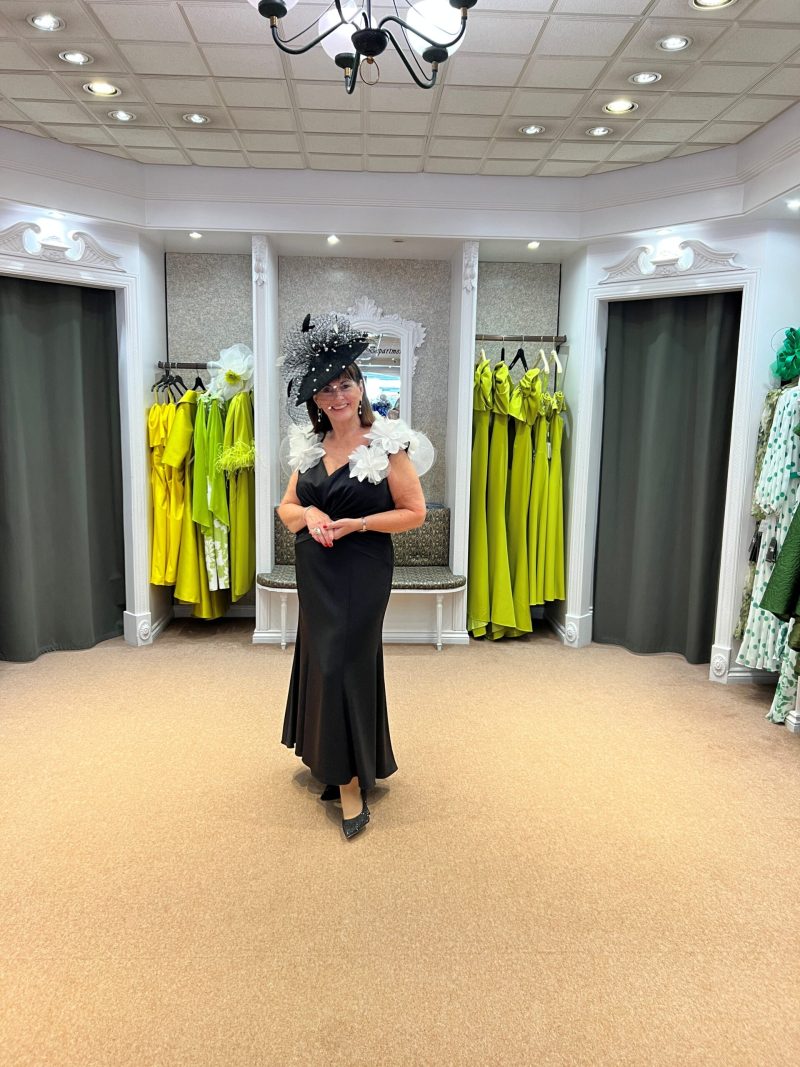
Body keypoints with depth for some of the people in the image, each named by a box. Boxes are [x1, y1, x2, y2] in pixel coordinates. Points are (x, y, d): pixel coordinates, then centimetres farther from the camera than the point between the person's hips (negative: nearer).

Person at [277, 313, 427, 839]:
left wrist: (357, 524, -19)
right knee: (318, 660, 13)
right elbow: (286, 508, 12)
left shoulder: (387, 444, -10)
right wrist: (309, 514, -10)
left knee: (343, 664, -5)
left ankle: (351, 781, 9)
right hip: (315, 572, 6)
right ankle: (324, 757, 32)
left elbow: (415, 512, -9)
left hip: (361, 572, -6)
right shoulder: (310, 446, 6)